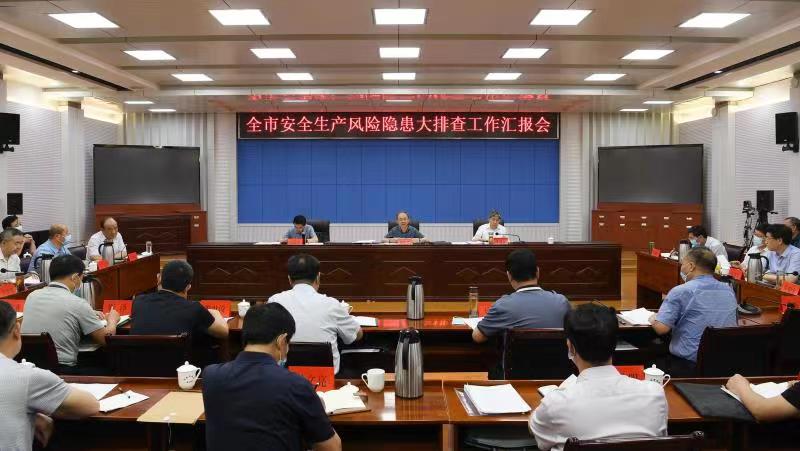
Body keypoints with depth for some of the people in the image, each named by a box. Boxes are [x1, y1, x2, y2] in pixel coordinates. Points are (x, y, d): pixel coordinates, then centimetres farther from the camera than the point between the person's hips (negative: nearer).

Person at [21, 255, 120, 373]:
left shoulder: (32, 296, 5)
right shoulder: (77, 303, -13)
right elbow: (105, 339, -5)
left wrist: (89, 315, 28)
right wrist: (112, 320, 15)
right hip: (62, 371, -7)